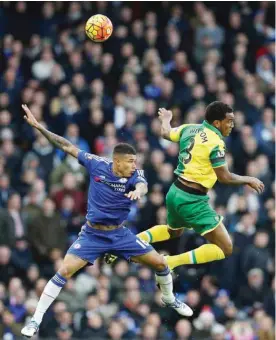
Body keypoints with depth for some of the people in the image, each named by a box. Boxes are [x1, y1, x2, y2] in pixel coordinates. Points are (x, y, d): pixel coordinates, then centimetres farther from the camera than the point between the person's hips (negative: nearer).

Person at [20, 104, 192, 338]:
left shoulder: (135, 174, -15)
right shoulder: (97, 164, -14)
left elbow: (142, 186, -39)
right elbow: (68, 146, -9)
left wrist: (138, 191, -65)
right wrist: (38, 126, -14)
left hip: (120, 234, 2)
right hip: (92, 234, -2)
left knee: (160, 263, 1)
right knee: (65, 271, -17)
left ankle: (169, 299, 33)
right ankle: (36, 320, -8)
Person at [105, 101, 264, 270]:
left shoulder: (190, 128, 5)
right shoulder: (216, 142, -17)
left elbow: (166, 133, 24)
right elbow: (225, 177, -16)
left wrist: (166, 119, 45)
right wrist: (249, 180, 1)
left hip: (175, 192, 9)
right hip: (192, 200, -9)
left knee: (174, 231, 39)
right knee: (225, 248, -7)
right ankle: (171, 262, -12)